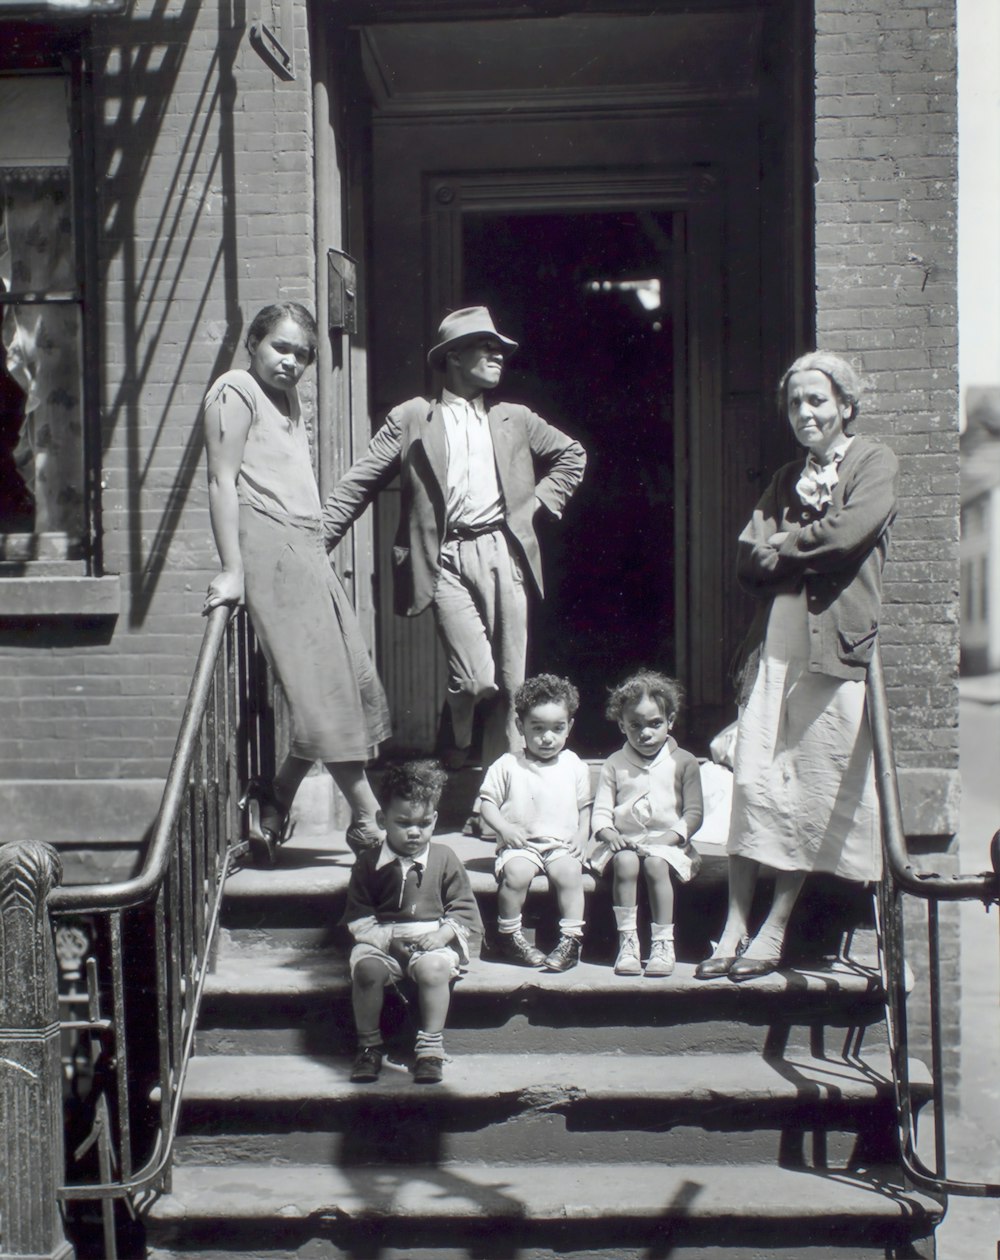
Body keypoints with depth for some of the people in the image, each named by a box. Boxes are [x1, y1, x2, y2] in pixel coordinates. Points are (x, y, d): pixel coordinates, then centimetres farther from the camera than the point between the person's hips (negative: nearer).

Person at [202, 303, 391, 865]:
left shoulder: (290, 400, 24)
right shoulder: (236, 388, -1)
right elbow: (223, 480, -10)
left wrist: (322, 537, 8)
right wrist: (233, 569, -17)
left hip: (308, 547, 9)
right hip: (269, 543, -9)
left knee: (353, 679, 2)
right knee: (326, 686, -11)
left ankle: (274, 800, 9)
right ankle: (368, 819, -8)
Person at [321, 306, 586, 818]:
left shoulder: (515, 419, 16)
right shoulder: (411, 419, 6)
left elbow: (573, 455, 29)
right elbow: (358, 484, 3)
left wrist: (539, 501, 14)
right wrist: (315, 541, -6)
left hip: (504, 553, 4)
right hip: (450, 559, -3)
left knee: (510, 682, 2)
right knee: (476, 677, -16)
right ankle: (460, 737, 17)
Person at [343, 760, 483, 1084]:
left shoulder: (444, 860, 4)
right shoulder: (369, 864, 4)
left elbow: (464, 910, 5)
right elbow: (358, 917, 3)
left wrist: (441, 935, -12)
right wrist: (388, 939, -12)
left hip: (432, 940, -1)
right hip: (381, 940, 1)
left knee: (434, 968, -34)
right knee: (366, 968, -30)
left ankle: (430, 1048, -19)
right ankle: (368, 1046, -10)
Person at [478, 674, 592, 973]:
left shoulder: (575, 766, 10)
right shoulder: (508, 765, 3)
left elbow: (584, 807, 17)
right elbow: (488, 803, 4)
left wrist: (581, 835, 1)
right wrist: (504, 827, -13)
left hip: (561, 844, 1)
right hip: (520, 844, -1)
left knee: (570, 871, -29)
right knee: (516, 872, -31)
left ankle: (571, 938, -19)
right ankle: (509, 936, -12)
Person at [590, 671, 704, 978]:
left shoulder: (683, 762, 7)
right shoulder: (614, 764, 11)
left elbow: (694, 811, 2)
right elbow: (601, 809, 6)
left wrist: (671, 836, -14)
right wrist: (607, 832, -16)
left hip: (666, 840, -1)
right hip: (623, 842, 1)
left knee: (656, 864, -34)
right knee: (626, 863, -33)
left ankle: (663, 943, -25)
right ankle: (627, 941, -27)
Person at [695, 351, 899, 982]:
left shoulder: (876, 462, 5)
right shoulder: (787, 478, 22)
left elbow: (850, 532, -14)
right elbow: (748, 560, 11)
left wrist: (783, 544, 1)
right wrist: (809, 544, -5)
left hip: (834, 649, -5)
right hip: (774, 645, 5)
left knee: (812, 793, 0)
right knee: (753, 782, -1)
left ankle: (774, 931, 8)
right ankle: (735, 927, 5)